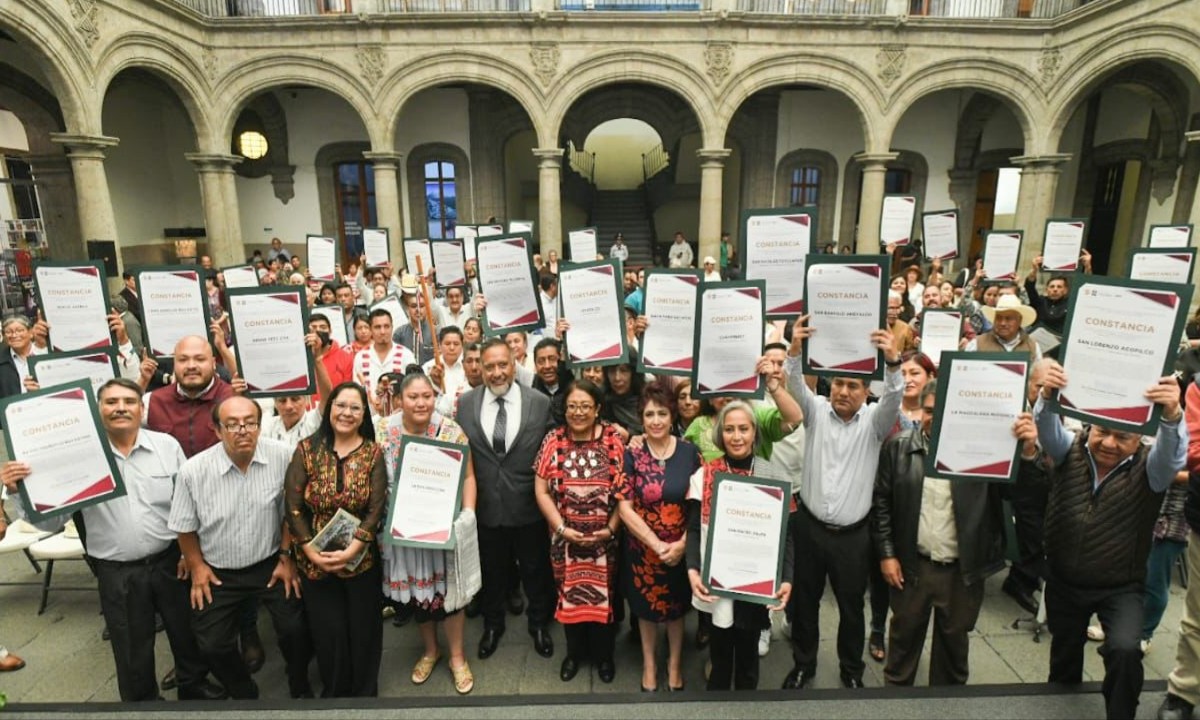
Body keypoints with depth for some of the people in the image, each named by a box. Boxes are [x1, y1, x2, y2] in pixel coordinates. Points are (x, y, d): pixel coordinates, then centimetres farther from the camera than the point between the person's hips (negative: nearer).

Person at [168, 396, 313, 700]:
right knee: (212, 645, 4)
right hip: (218, 571, 1)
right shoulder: (193, 471, -16)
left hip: (270, 563, -1)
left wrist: (286, 556, -2)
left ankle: (300, 687, 26)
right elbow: (185, 527, 1)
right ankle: (244, 695, 35)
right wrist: (197, 567, 3)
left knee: (295, 627, -5)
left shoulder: (282, 457, -17)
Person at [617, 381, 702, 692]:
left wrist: (682, 544, -15)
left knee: (676, 607, 20)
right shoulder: (631, 455, -12)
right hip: (642, 548, -1)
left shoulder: (690, 452, -9)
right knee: (647, 607, 18)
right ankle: (649, 663, 43)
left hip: (681, 550, 1)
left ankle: (674, 663, 44)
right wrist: (657, 545, -18)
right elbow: (624, 507, -13)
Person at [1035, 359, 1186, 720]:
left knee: (1125, 650, -24)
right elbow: (1048, 430, -31)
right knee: (1064, 651, 20)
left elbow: (1172, 455, -35)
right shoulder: (1071, 450, -11)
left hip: (1121, 588, -2)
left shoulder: (1148, 467, -14)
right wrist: (1047, 395, -52)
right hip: (1063, 582, 2)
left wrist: (1172, 415, -56)